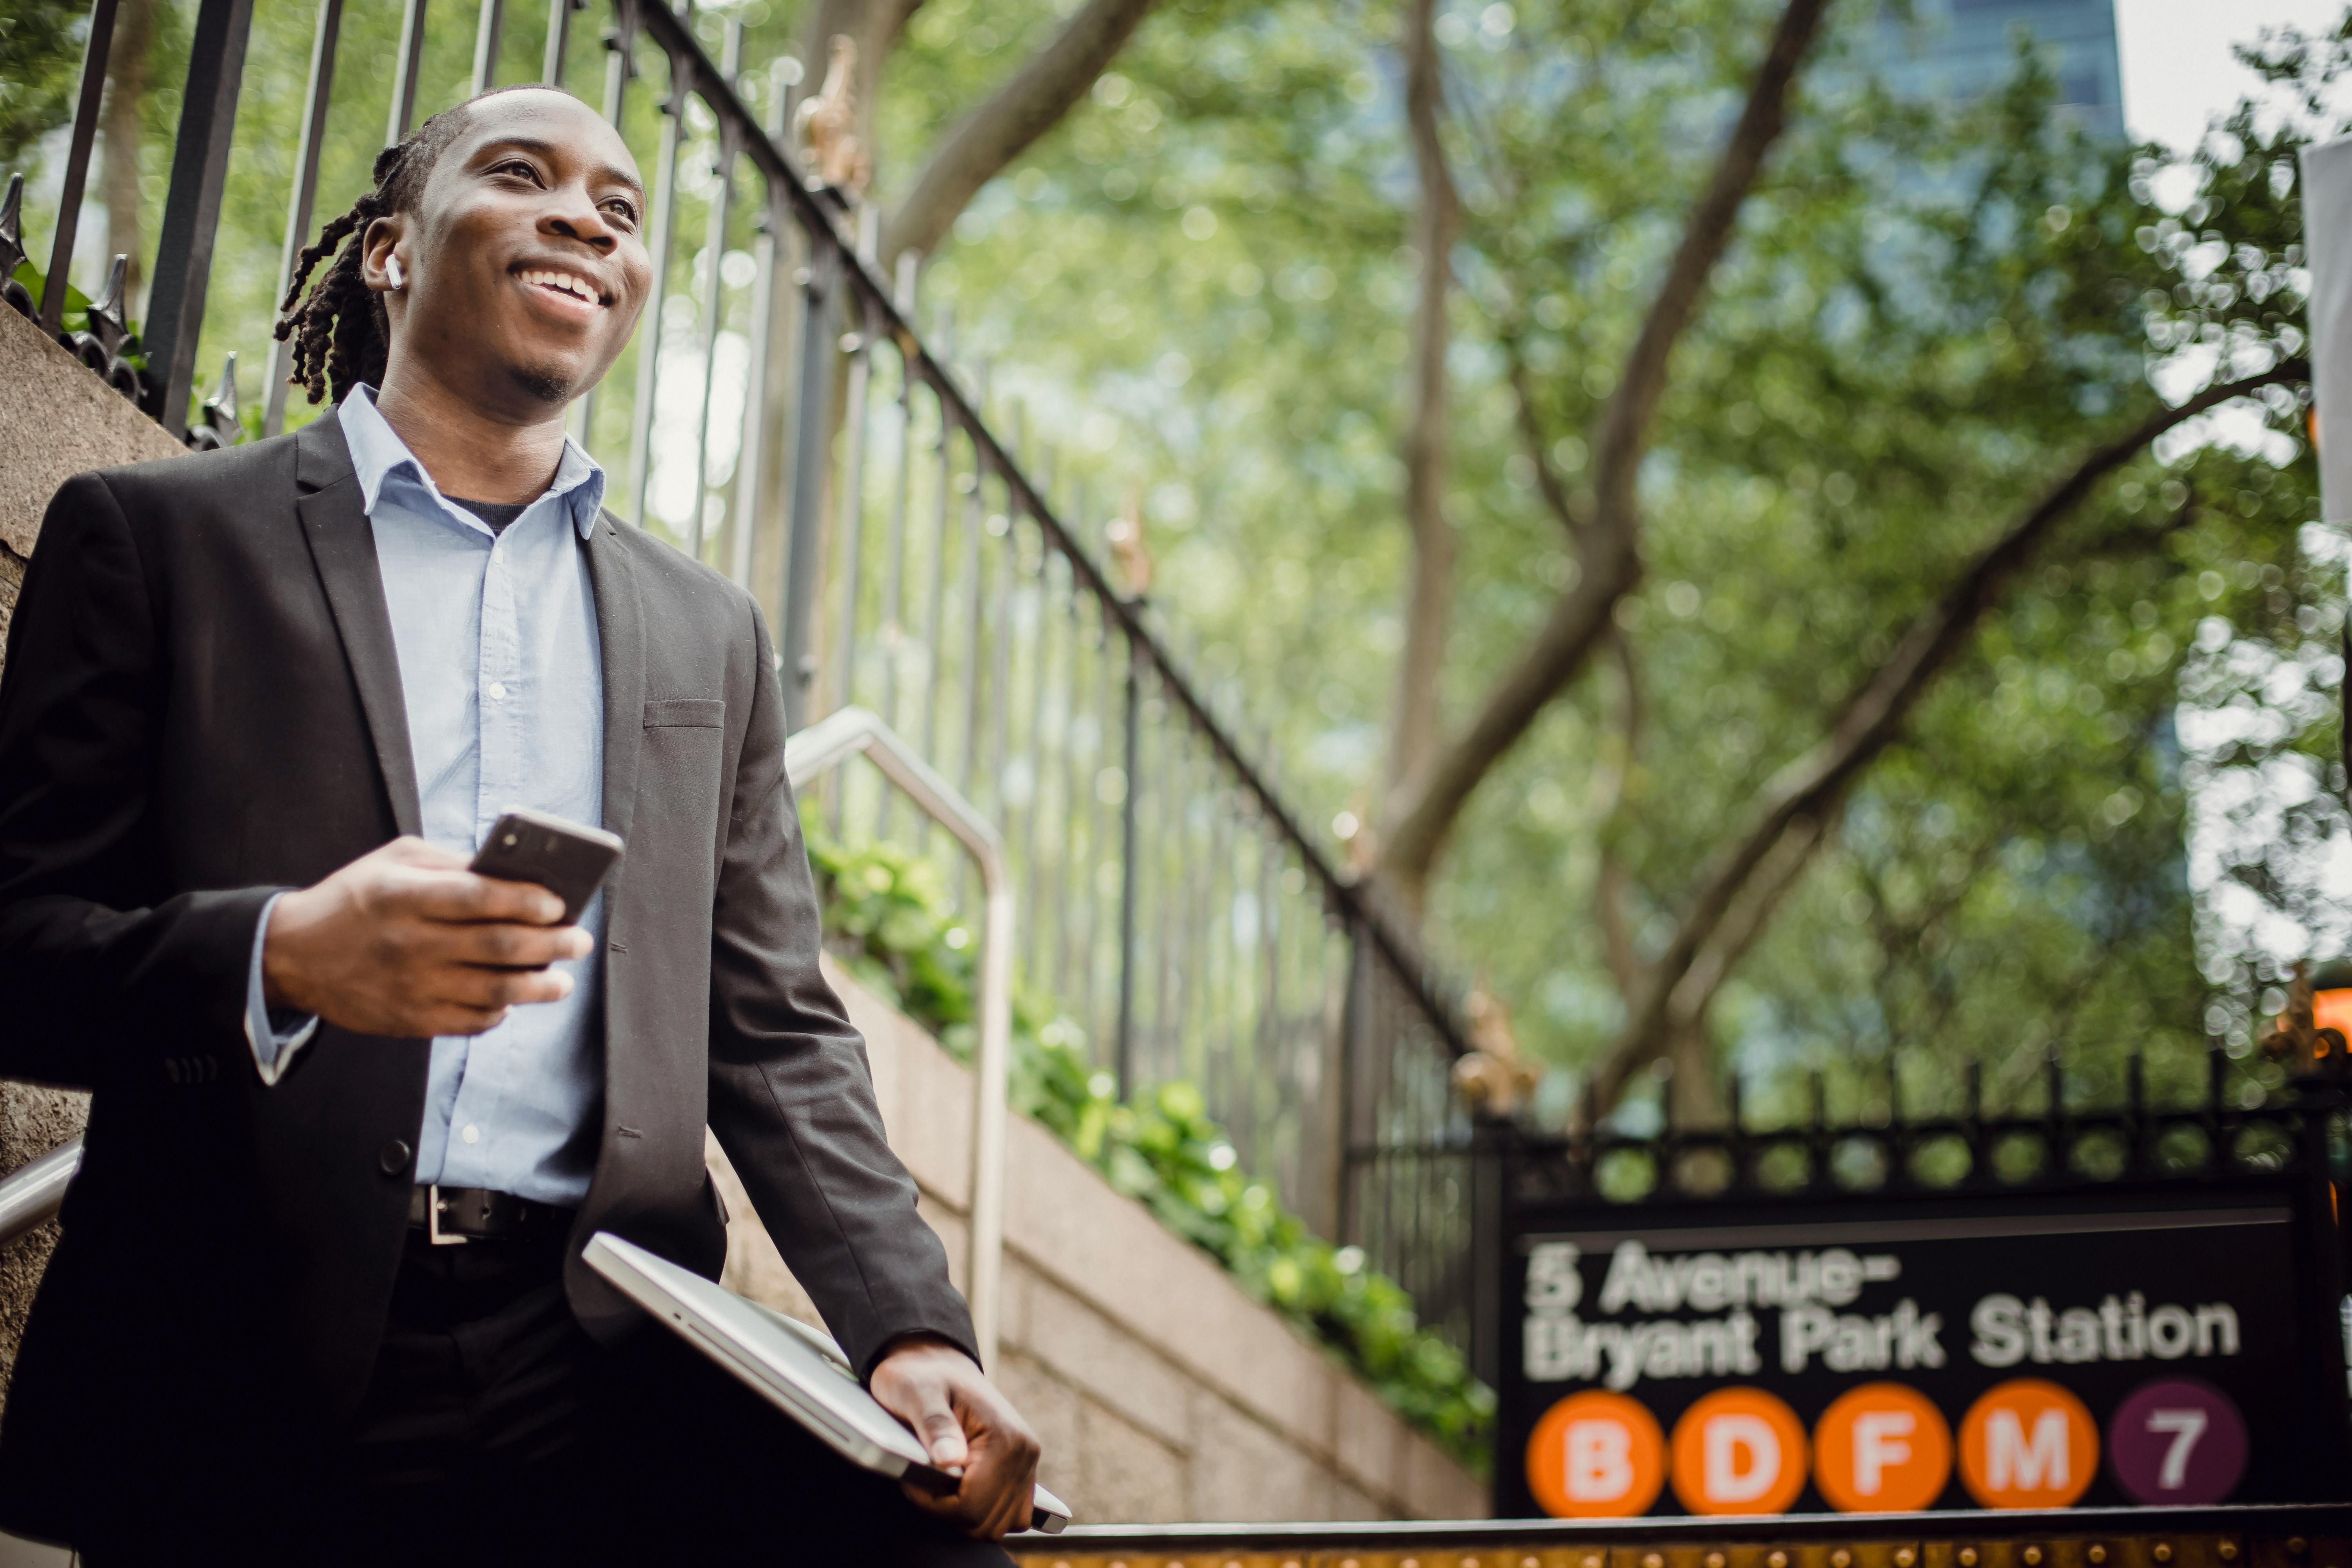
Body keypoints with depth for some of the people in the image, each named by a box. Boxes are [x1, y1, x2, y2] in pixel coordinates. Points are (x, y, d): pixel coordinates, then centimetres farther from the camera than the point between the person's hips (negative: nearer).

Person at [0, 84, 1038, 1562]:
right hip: (254, 1386, -1)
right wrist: (280, 957, -19)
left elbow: (777, 1033, 15)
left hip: (608, 1370, 2)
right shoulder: (154, 537, 7)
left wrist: (911, 1327, -2)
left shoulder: (712, 632, 19)